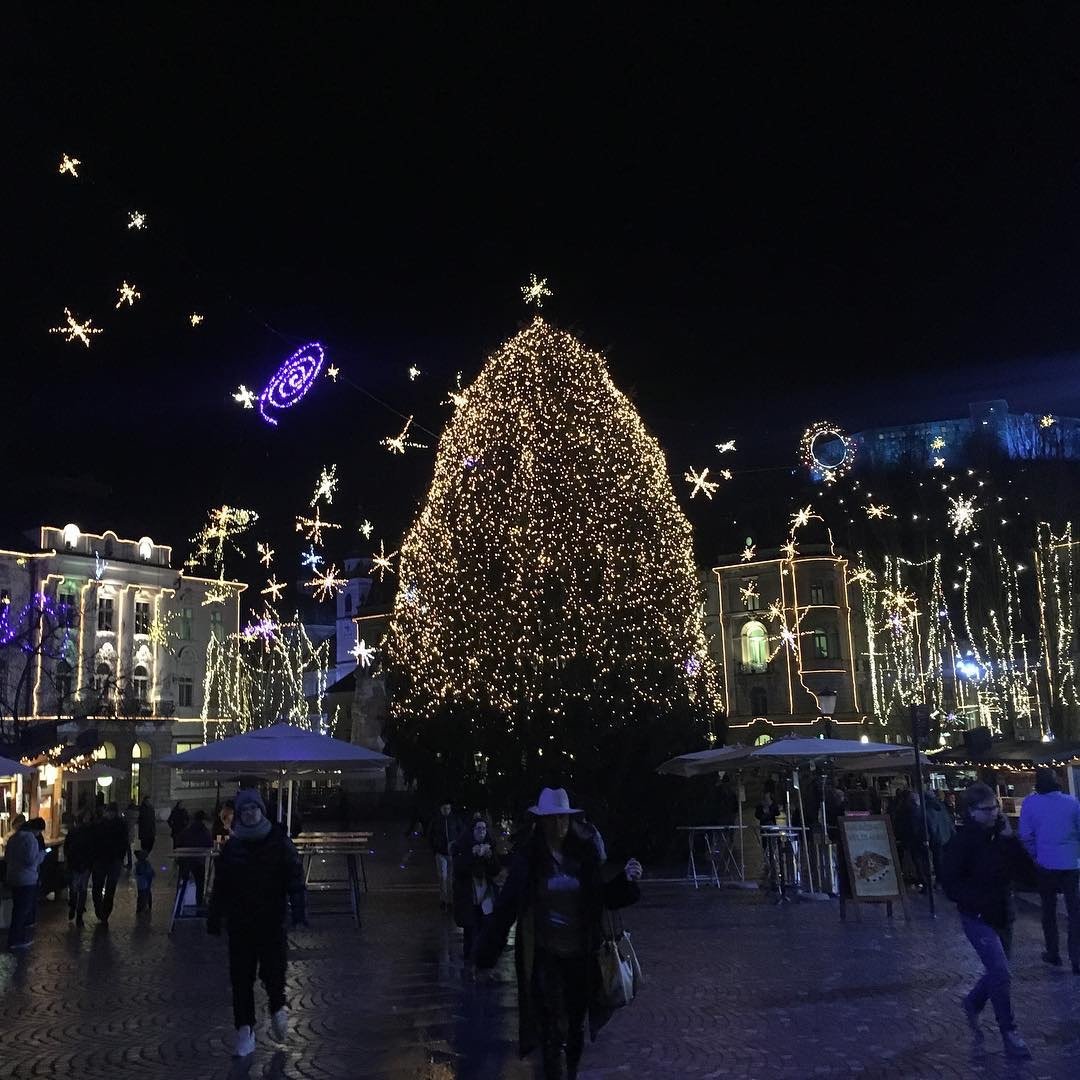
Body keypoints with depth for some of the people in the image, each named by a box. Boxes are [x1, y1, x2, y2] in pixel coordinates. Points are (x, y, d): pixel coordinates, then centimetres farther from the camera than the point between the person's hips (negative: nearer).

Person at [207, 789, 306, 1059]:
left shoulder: (279, 842, -1)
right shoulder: (232, 846, 6)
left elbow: (294, 877, -4)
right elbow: (220, 885, 12)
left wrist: (298, 911, -13)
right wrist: (214, 918, 10)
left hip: (271, 921, -2)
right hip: (239, 922, 3)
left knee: (272, 970, -5)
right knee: (241, 977, 2)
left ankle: (278, 1008, 26)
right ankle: (245, 1031, 12)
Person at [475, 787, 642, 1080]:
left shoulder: (584, 854, -2)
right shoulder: (528, 858, -10)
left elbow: (602, 897, 5)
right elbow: (507, 904, -10)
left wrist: (625, 880, -13)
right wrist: (486, 950, -12)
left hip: (580, 954, 3)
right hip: (545, 956, -3)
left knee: (576, 1025, 17)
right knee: (554, 1030, -4)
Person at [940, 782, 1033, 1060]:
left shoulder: (1000, 835, 3)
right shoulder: (962, 841, -15)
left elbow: (1020, 869, -3)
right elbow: (950, 882, -15)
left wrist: (1009, 839, -13)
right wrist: (979, 902, -22)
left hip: (1003, 914, 7)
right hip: (978, 919, -7)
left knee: (998, 972, 16)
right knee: (1000, 974, -10)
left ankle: (972, 1003, 42)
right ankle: (1010, 1035, 2)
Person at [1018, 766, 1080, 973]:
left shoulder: (1030, 803, -7)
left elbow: (1025, 836, -7)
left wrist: (1035, 856, 7)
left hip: (1046, 865, 0)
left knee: (1049, 910, 16)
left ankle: (1053, 954, 23)